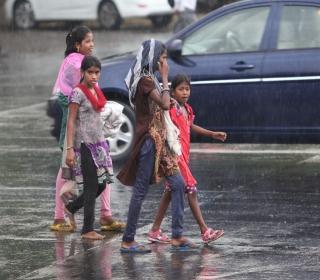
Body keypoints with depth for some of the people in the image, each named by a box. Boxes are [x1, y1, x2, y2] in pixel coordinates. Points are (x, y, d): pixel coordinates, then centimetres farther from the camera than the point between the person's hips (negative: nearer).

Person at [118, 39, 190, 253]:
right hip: (149, 139, -10)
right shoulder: (145, 80, -14)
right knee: (141, 190, -5)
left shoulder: (149, 79, 16)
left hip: (159, 139, 10)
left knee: (178, 183, 5)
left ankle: (177, 235, 6)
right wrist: (165, 78, -12)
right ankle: (128, 241, 0)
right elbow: (164, 104, -21)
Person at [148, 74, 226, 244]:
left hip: (183, 155, 9)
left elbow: (191, 127, 30)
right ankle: (205, 231, -8)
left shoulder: (187, 110, 14)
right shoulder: (171, 109, -12)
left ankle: (155, 231, 18)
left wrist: (212, 134, 34)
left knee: (170, 192, 12)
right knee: (191, 190, -9)